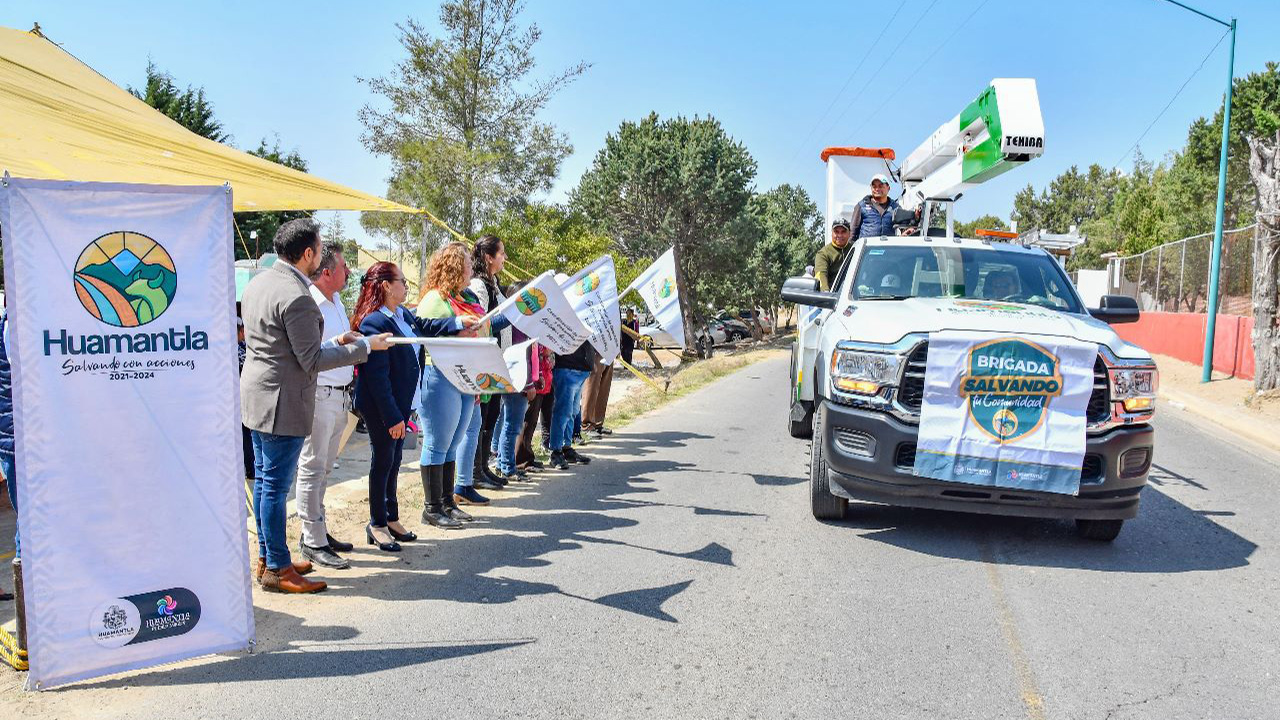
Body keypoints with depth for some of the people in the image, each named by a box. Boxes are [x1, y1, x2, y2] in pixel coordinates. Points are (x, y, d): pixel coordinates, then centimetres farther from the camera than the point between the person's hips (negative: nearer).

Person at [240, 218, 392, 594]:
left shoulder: (257, 284, 9)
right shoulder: (297, 298, -22)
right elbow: (312, 361, -19)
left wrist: (332, 342, 14)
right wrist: (365, 346, -11)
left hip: (255, 398, 10)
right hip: (283, 404, -10)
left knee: (263, 480, 17)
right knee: (276, 485, -1)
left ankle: (267, 556, 29)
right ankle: (277, 569, 9)